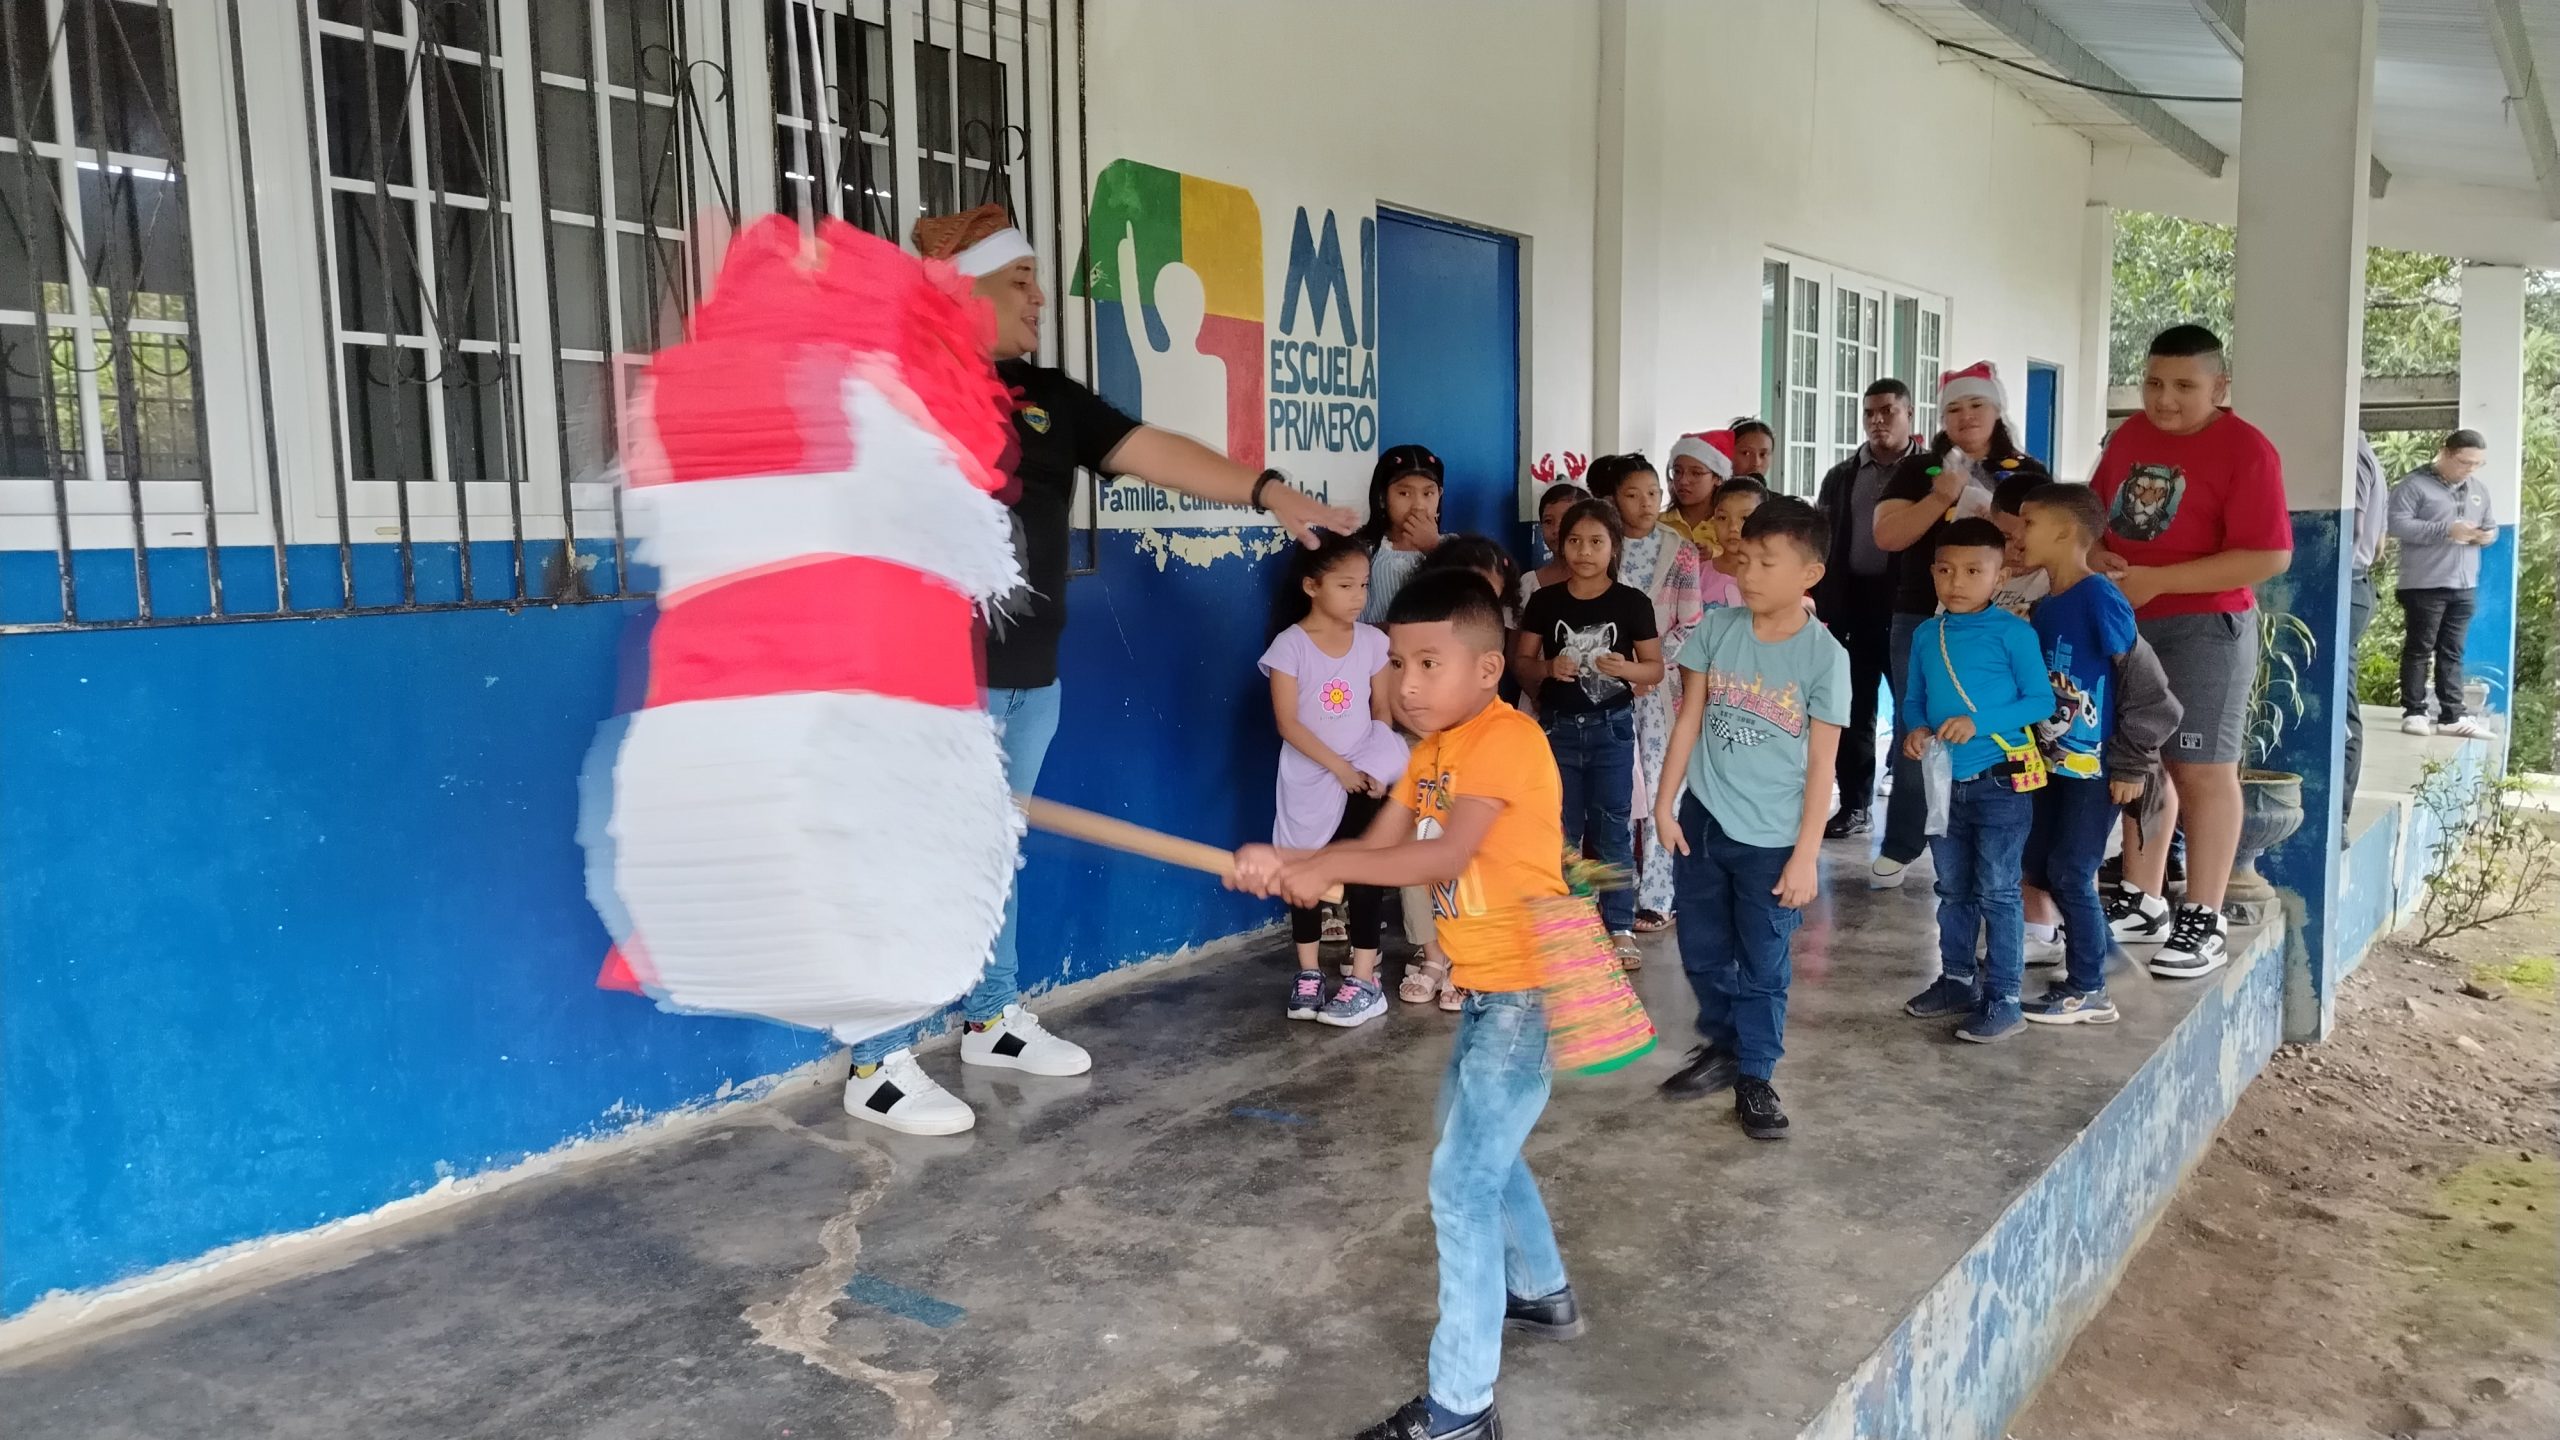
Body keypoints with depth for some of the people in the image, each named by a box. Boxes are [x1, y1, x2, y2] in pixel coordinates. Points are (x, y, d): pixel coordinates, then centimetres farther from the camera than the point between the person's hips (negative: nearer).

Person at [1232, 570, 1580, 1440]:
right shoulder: (1434, 749, 9)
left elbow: (1447, 857, -30)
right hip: (1483, 990, 10)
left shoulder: (1506, 739, -20)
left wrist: (1321, 870, -28)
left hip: (1532, 992, -10)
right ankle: (1543, 1294, 48)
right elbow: (1378, 846, 0)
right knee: (1477, 1148, 26)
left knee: (1461, 1184, -10)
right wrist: (1284, 865, -17)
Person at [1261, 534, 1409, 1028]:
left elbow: (1382, 713, 5)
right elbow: (1288, 722, -13)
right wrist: (1340, 767, -16)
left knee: (1363, 874, -3)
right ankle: (1308, 974, 23)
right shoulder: (1290, 644, -10)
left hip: (1363, 776, 1)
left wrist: (1373, 768, -8)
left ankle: (1365, 982, 2)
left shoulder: (1372, 641, -1)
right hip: (1309, 780, -1)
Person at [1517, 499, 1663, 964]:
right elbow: (1522, 660, 5)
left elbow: (1655, 668, 0)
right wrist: (1548, 668, -16)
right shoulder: (1545, 600, -1)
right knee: (1561, 830, 10)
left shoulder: (1633, 603, -4)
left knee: (1612, 830, 3)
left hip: (1611, 727, -2)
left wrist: (1625, 667, -19)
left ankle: (1620, 928, 12)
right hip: (1558, 726, 2)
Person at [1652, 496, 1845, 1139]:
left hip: (1771, 837, -4)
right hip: (1703, 819, 4)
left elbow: (1822, 763, -10)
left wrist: (1805, 854, -11)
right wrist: (1665, 801, 2)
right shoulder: (1716, 629, -3)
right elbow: (1689, 719, 4)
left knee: (1763, 966, 7)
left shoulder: (1824, 655, -12)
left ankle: (1755, 1077, 22)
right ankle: (1722, 1046, 35)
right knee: (1702, 952, 15)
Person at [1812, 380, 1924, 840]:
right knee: (1854, 708, 7)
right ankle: (1856, 805, 17)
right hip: (1854, 601, 3)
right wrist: (1821, 608, -1)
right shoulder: (1842, 476, 11)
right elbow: (1821, 543, 9)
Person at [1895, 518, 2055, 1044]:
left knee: (1997, 892, 0)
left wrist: (1979, 722, -22)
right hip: (1944, 783, 6)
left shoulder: (2012, 632, -11)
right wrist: (1916, 728, -9)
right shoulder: (1926, 635, 5)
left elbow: (2042, 700, -12)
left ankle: (2003, 998, 8)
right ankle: (1956, 980, 30)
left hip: (2000, 782, -6)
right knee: (1952, 891, 17)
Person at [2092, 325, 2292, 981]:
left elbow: (2270, 557, -20)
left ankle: (2204, 920, 6)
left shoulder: (2245, 449, -14)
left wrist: (2155, 580, -23)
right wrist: (2100, 557, -6)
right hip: (2125, 623, 7)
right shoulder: (2130, 435, 8)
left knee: (2202, 770, -2)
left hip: (2204, 627, -7)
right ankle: (2142, 900, 25)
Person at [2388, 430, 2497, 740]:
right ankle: (2413, 713, 6)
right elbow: (2398, 525, -17)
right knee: (2419, 650, 0)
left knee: (2452, 653, 8)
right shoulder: (2414, 485, -6)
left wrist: (2487, 535, 1)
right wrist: (2447, 530, -22)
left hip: (2464, 587, 6)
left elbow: (2490, 526, 26)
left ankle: (2451, 716, 10)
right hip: (2425, 585, -6)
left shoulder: (2479, 490, 17)